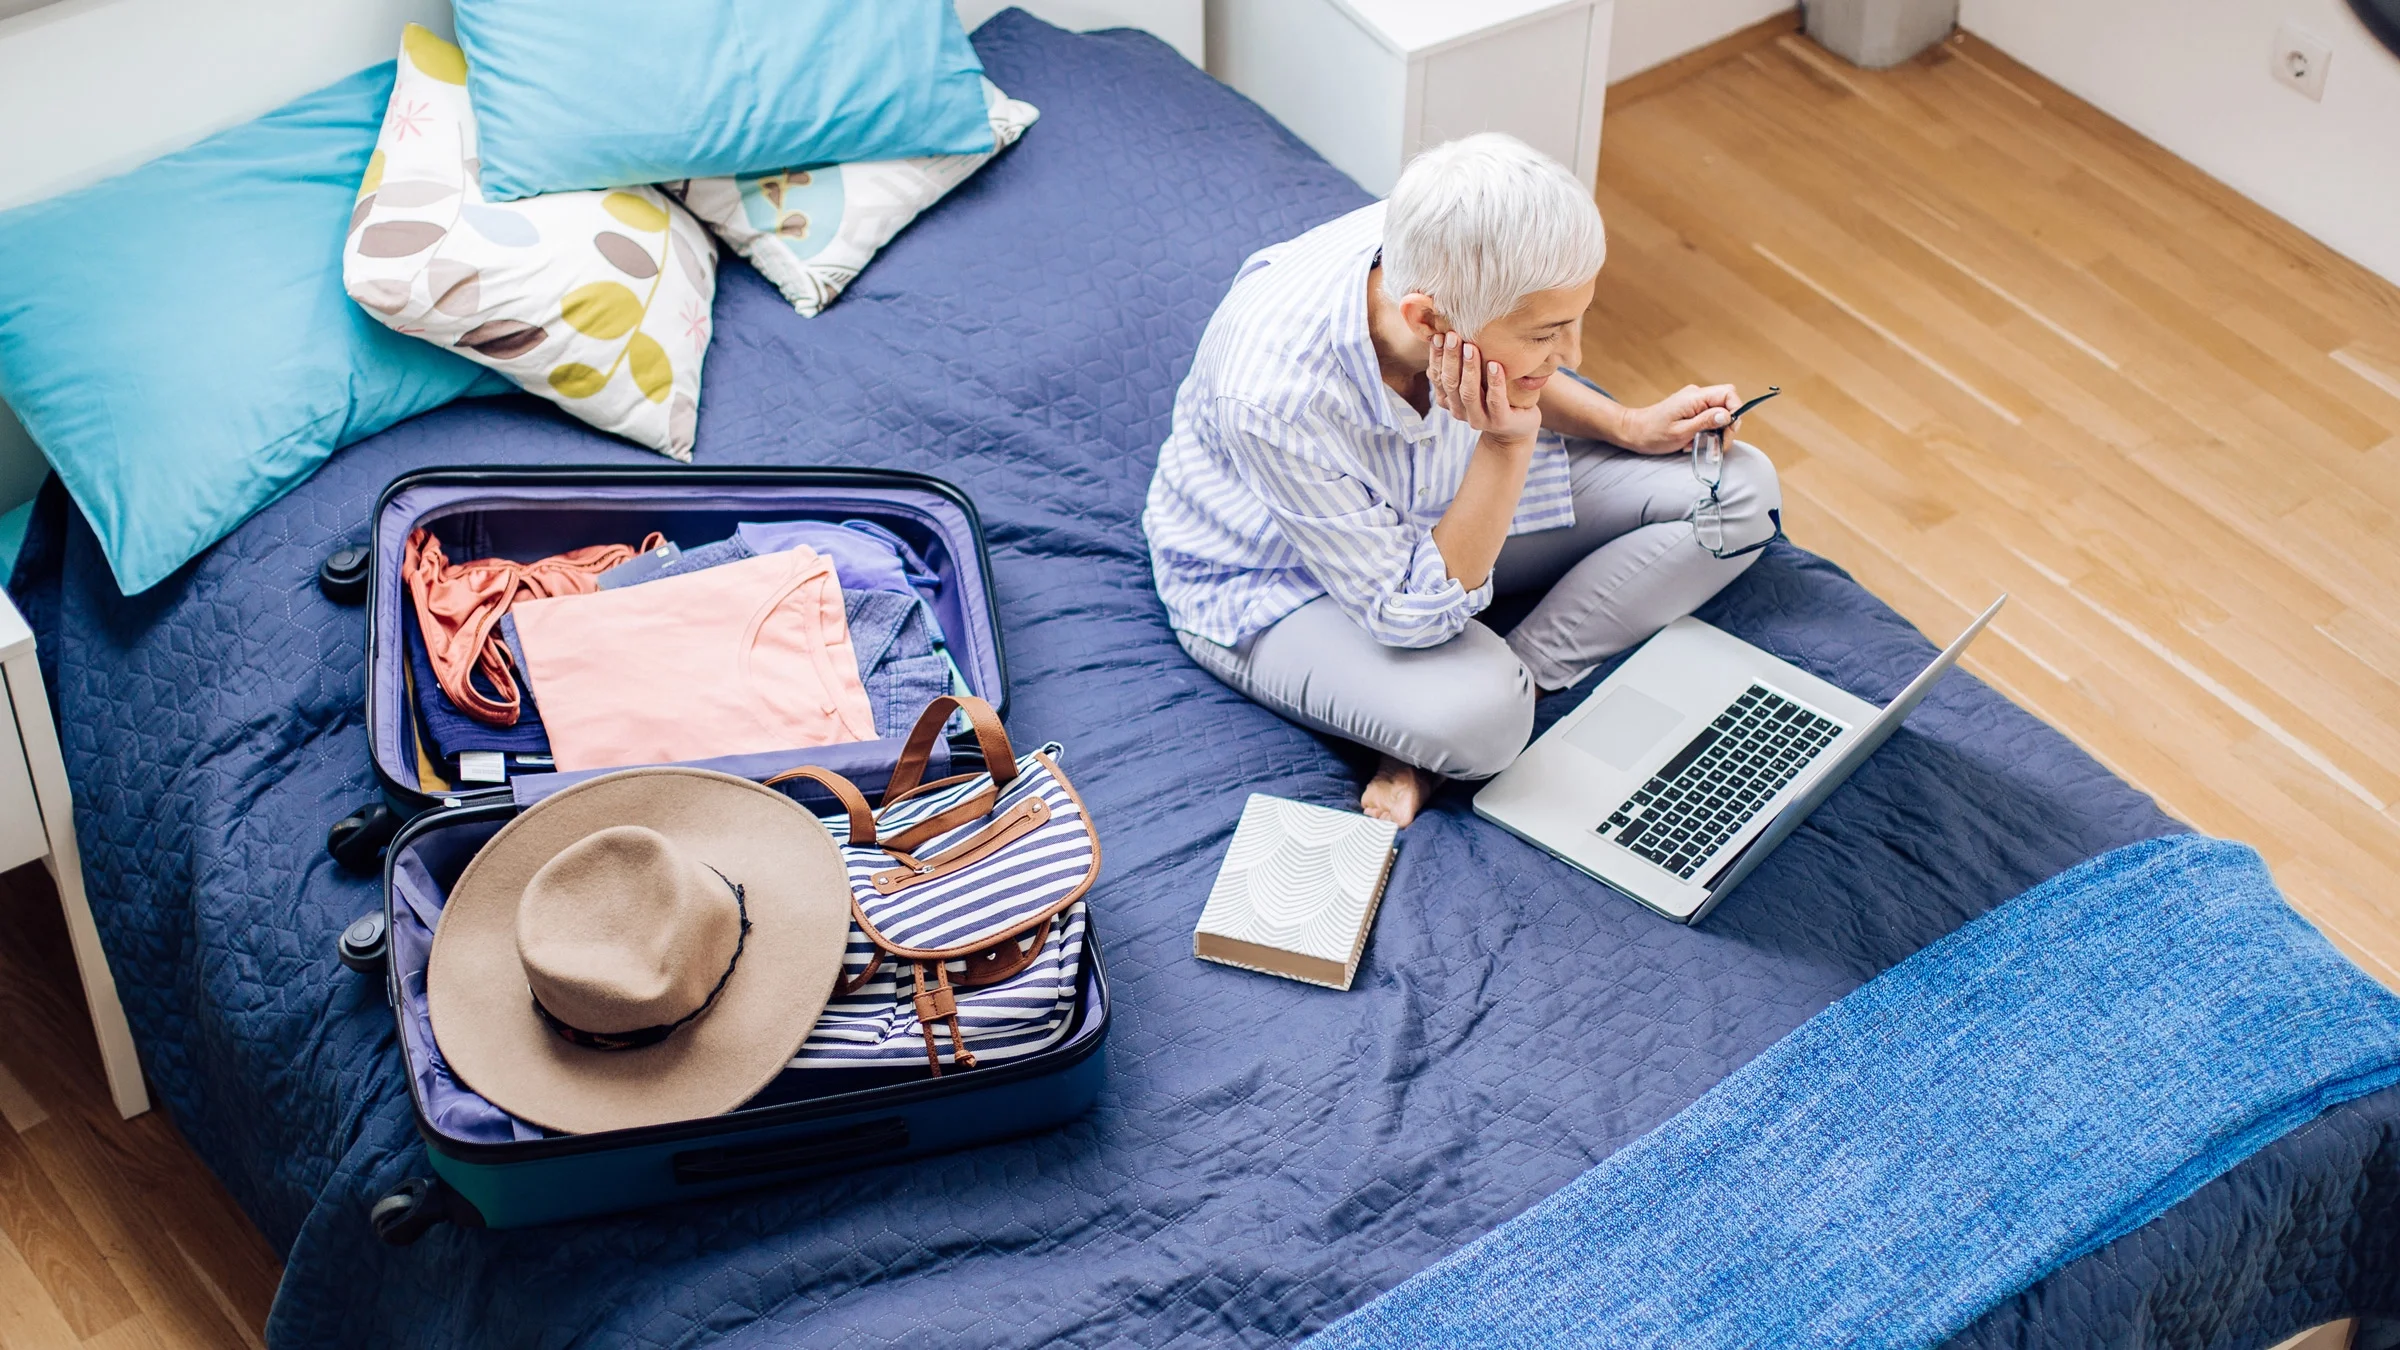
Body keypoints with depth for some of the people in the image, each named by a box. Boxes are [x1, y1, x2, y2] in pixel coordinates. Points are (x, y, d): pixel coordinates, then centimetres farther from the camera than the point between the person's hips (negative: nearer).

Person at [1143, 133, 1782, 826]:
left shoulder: (1445, 257, -23)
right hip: (1275, 581, -7)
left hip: (1445, 493, 7)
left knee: (1738, 490, -5)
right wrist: (1508, 446, -37)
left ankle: (1519, 673, -13)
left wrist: (1628, 426, -7)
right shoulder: (1276, 399, -40)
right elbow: (1412, 612, -30)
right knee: (1474, 713, -39)